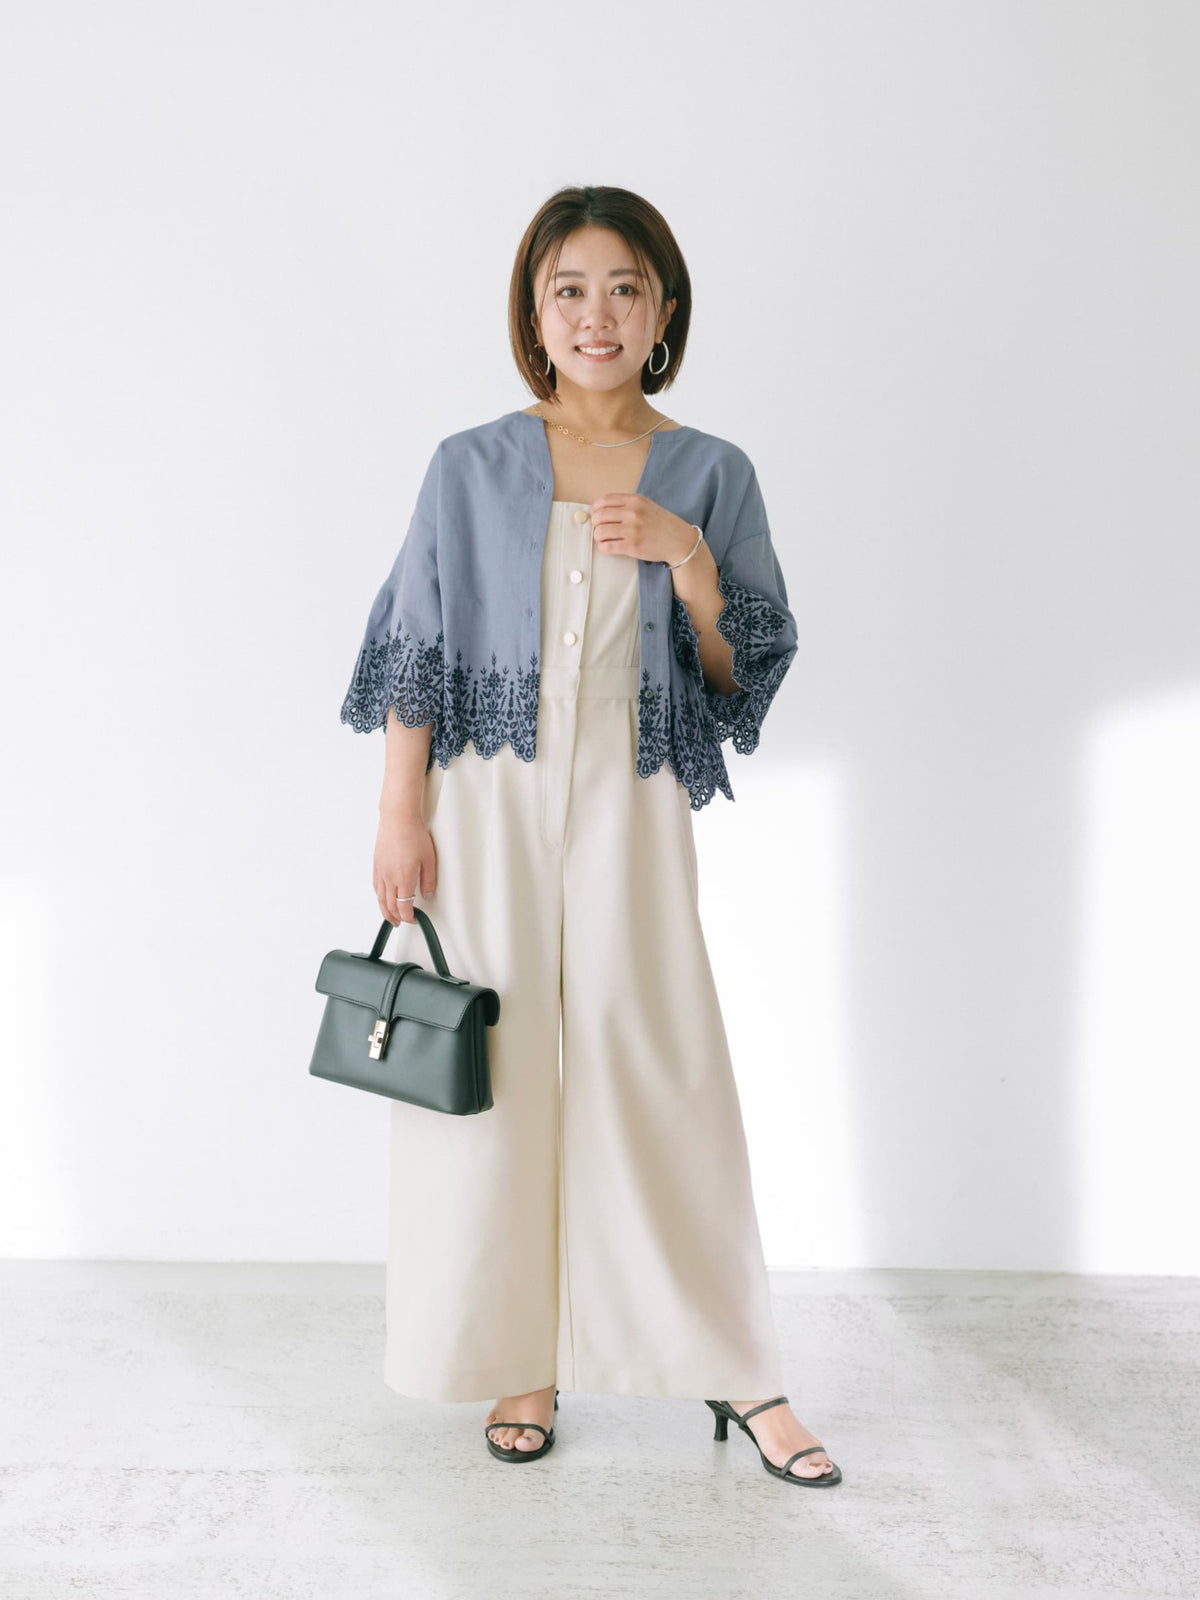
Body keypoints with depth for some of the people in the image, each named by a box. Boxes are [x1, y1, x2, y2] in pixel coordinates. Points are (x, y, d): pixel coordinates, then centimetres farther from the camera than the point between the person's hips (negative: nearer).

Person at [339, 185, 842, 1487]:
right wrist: (400, 816, -3)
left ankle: (739, 1374, 16)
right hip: (488, 806, 0)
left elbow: (744, 675, 4)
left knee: (661, 1073, 0)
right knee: (499, 1072, 4)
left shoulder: (711, 476, 5)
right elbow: (415, 655, 4)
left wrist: (690, 561, -12)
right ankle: (524, 1361, 22)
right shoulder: (471, 468, 4)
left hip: (629, 808, 0)